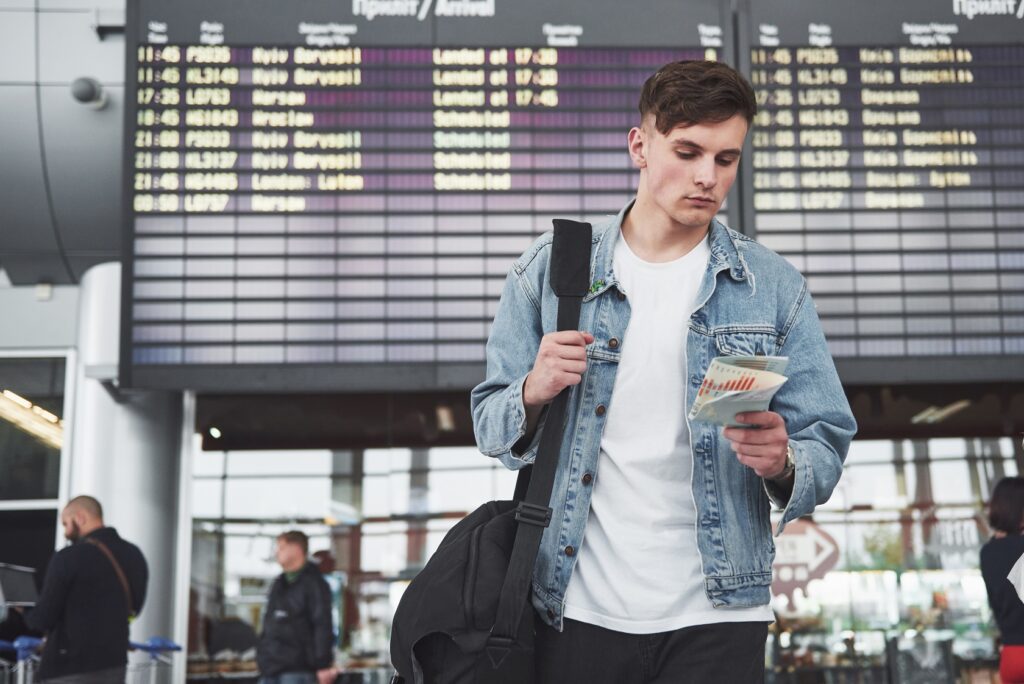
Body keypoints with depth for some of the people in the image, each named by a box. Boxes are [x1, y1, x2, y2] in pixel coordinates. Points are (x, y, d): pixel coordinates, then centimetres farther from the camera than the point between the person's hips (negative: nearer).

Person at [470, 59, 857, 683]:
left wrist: (783, 464, -21)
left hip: (716, 616, 0)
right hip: (577, 610, 0)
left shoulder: (774, 288, 2)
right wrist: (534, 395, -16)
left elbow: (825, 448, 1)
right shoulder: (550, 270, 2)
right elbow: (491, 428, 5)